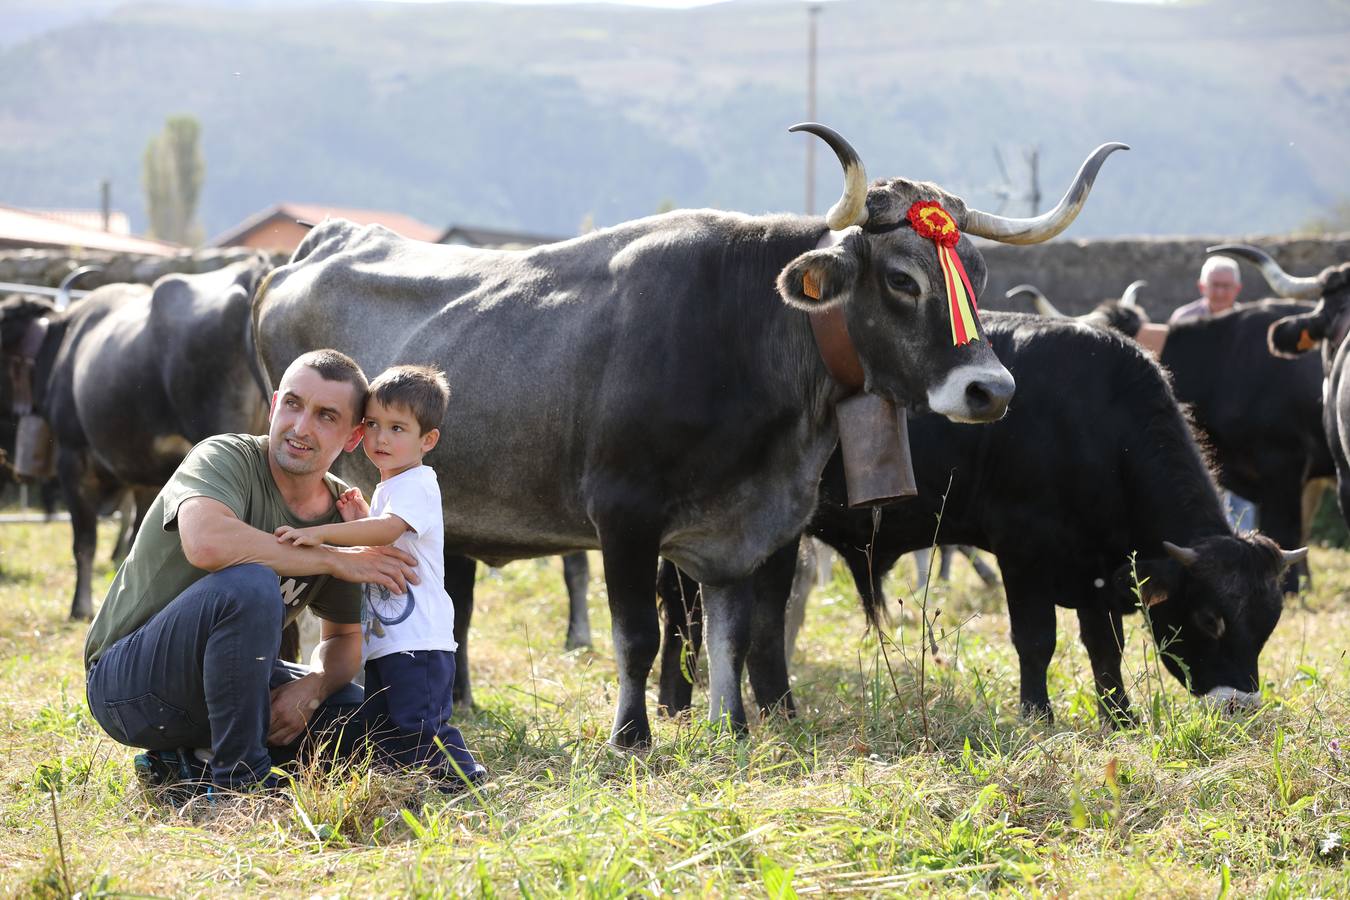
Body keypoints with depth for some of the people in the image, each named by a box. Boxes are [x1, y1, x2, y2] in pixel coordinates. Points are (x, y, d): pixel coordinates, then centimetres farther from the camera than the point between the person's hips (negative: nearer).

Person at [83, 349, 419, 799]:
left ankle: (191, 764, 2)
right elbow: (206, 542, -39)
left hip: (219, 675, 8)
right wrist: (337, 560, -28)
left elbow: (344, 638, 11)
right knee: (249, 584, -33)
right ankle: (237, 778, -21)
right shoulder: (227, 458, -17)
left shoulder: (344, 512, 3)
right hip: (127, 682, -8)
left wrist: (312, 686, -14)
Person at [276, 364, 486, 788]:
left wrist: (319, 533, -36)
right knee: (379, 735, 11)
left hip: (417, 642, -10)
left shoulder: (416, 484, -11)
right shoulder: (386, 488, 20)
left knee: (417, 727, -13)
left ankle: (464, 778, 0)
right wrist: (358, 519, 8)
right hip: (383, 642, 10)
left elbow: (388, 529, -30)